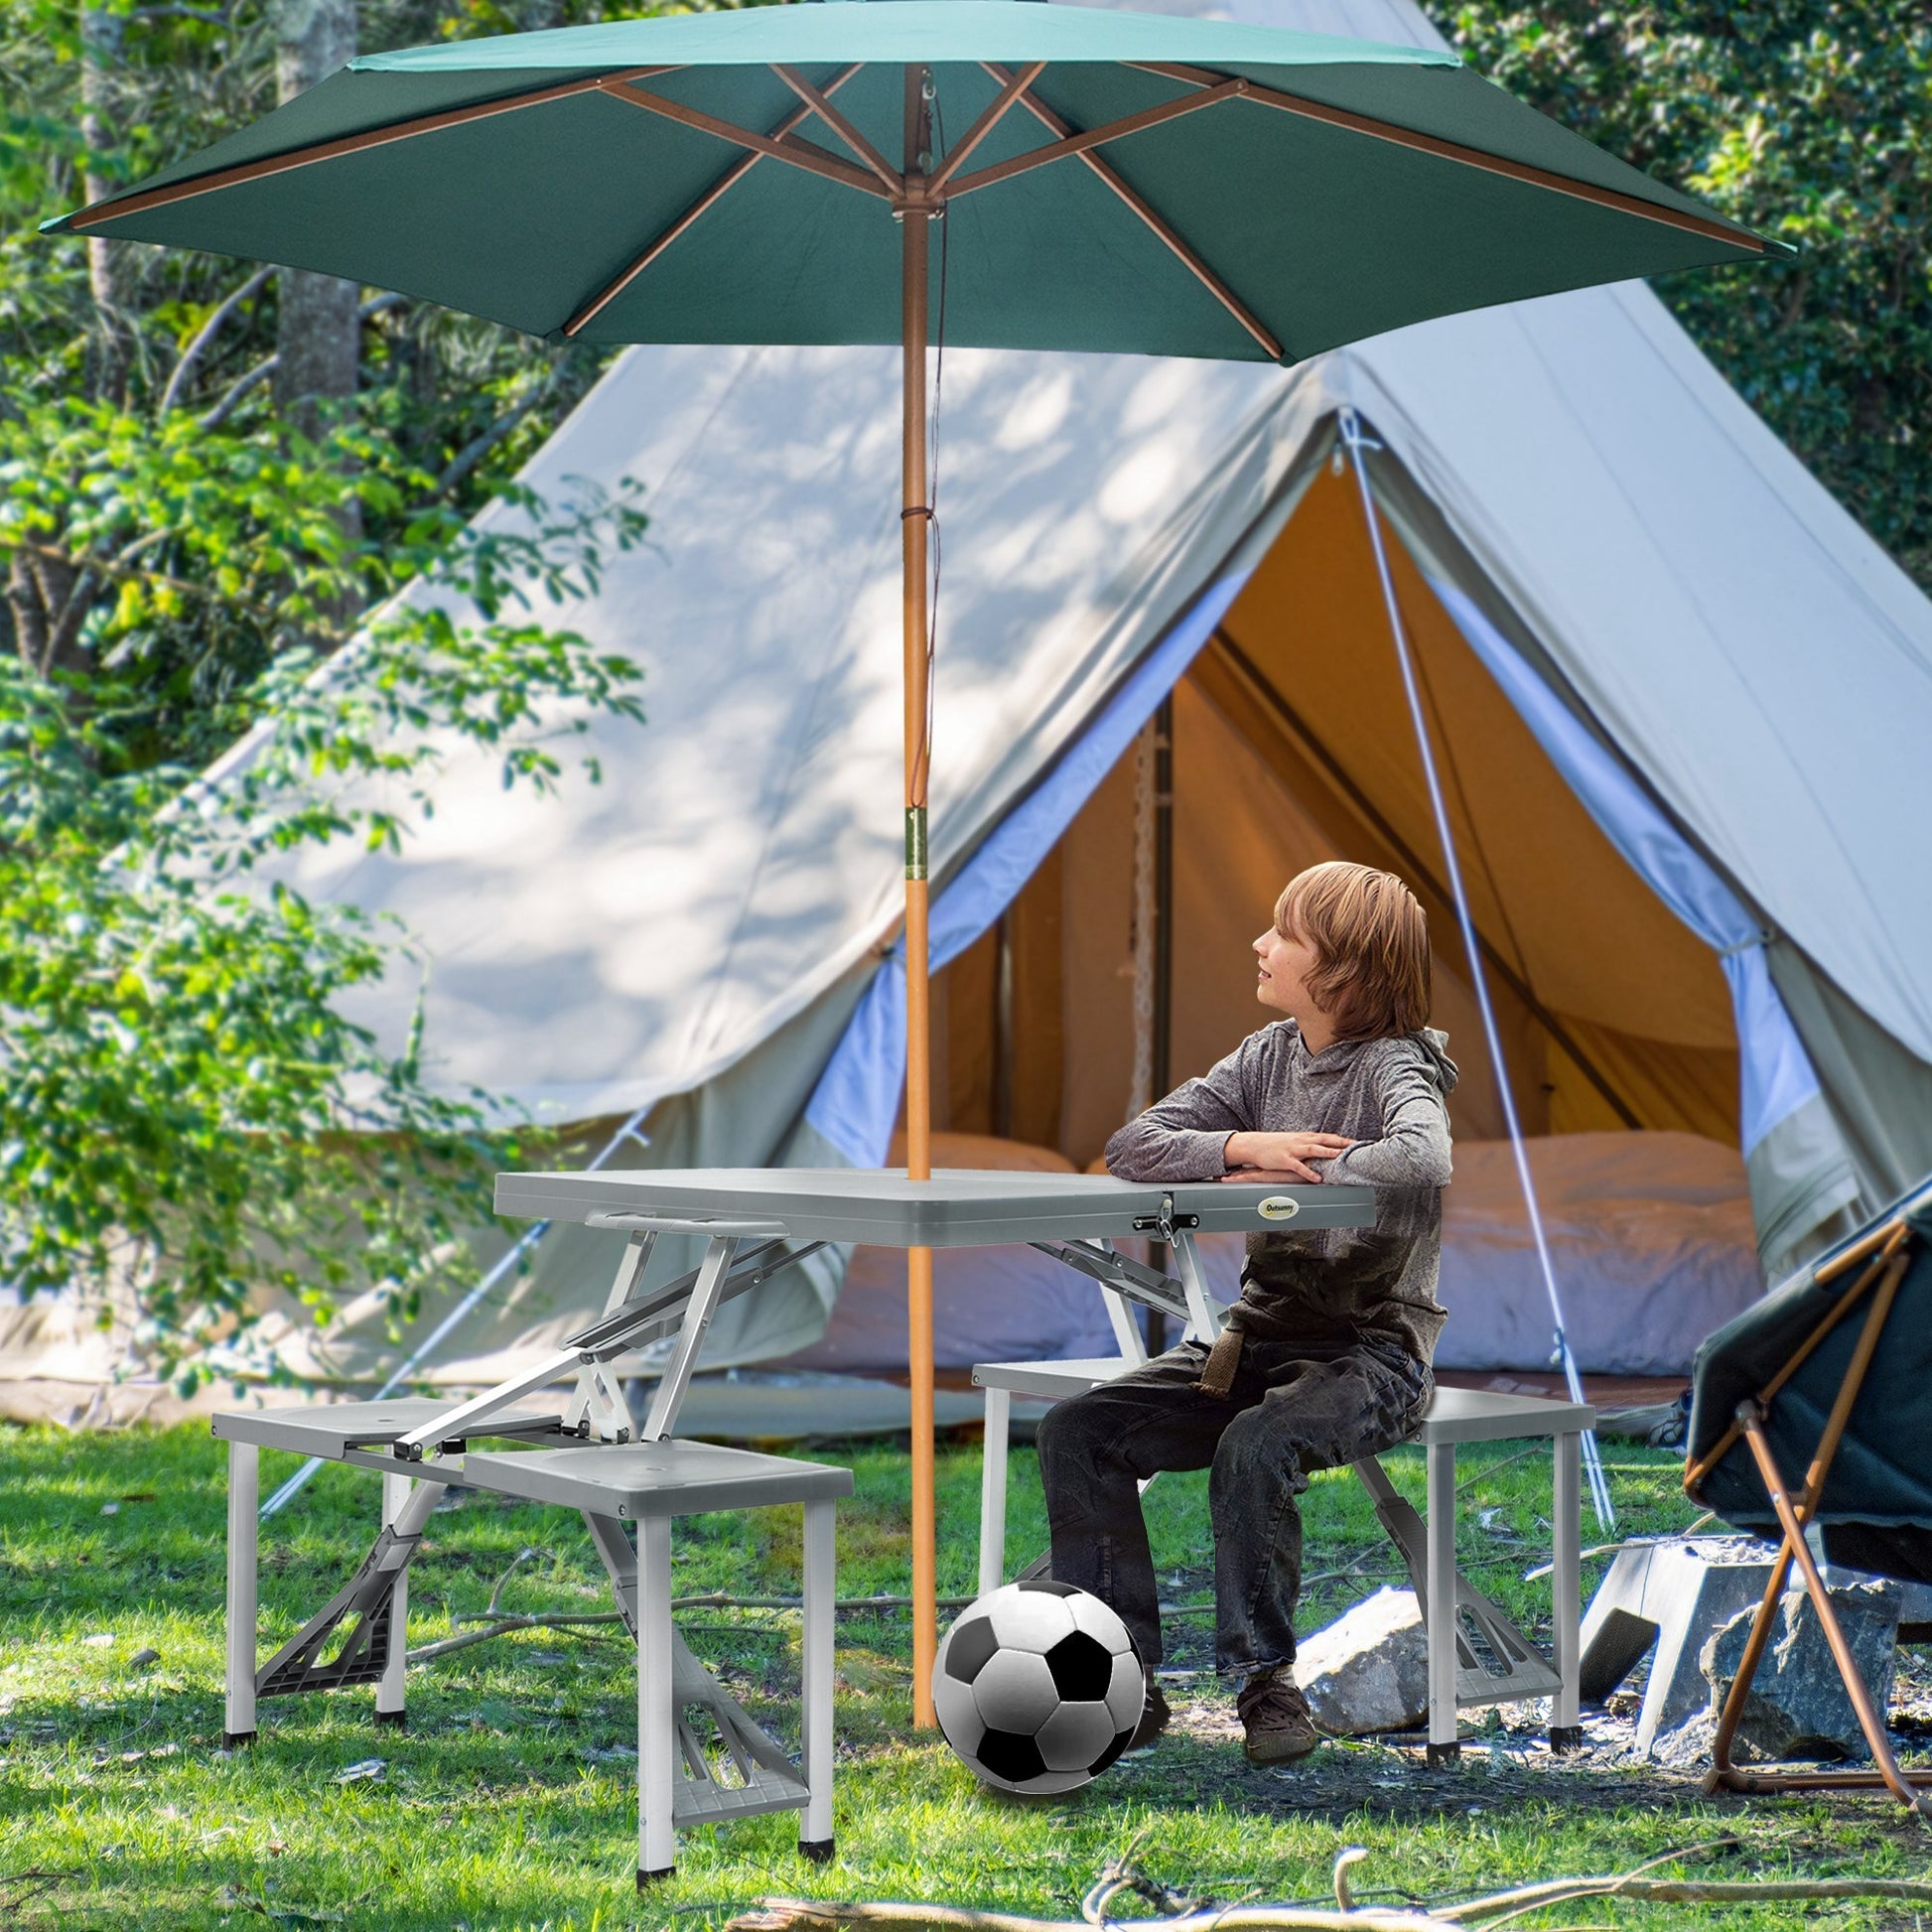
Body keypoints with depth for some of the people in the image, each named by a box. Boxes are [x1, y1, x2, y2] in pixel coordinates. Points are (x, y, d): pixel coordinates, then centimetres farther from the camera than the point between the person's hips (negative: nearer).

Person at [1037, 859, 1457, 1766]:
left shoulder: (1394, 1069, -13)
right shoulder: (1268, 1057, 7)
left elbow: (1420, 1161, -37)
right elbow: (1131, 1146, 1)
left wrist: (1283, 1175, -24)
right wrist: (1240, 1147, -18)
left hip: (1370, 1353, -7)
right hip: (1262, 1333, 7)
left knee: (1254, 1446, -35)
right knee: (1078, 1429, -8)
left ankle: (1265, 1681, -17)